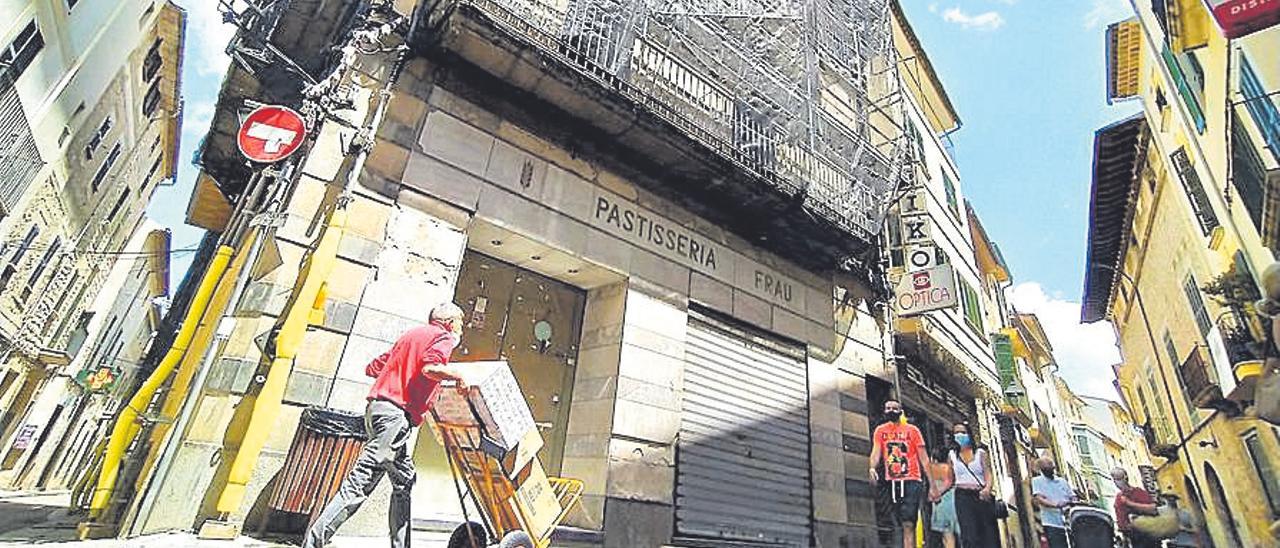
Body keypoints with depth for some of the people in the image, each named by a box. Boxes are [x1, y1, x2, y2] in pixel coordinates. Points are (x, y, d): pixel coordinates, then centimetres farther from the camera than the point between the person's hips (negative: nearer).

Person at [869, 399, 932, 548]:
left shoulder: (912, 430, 5)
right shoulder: (880, 431, 10)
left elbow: (923, 458, 5)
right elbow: (876, 452, -2)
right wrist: (873, 468, -23)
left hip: (911, 481, -3)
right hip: (891, 482, 3)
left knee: (908, 524, -12)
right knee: (905, 524, 10)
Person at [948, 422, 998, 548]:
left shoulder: (980, 452, 8)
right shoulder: (952, 455, 11)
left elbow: (988, 474, -2)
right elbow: (950, 480, 13)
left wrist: (987, 488, -23)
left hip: (981, 495, 0)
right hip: (963, 497, 0)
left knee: (989, 533, -4)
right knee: (971, 535, -10)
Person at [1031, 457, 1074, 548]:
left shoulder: (1062, 481, 18)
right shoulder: (1037, 481, 3)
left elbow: (1073, 497, 14)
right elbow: (1039, 499, -9)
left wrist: (1070, 502, -11)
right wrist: (1054, 505, -27)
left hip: (1069, 522, 5)